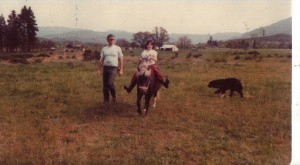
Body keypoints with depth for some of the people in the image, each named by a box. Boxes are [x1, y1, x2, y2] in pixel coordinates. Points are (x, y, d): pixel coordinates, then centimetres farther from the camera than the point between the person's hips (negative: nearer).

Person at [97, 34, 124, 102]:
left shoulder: (117, 48, 4)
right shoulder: (104, 49, 12)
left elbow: (121, 60, 3)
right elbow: (101, 60, 14)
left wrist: (121, 70, -4)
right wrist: (99, 70, 8)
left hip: (114, 68, -4)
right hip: (105, 67, 4)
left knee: (110, 83, -19)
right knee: (105, 85, 5)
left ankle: (114, 96, 5)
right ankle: (106, 100, 16)